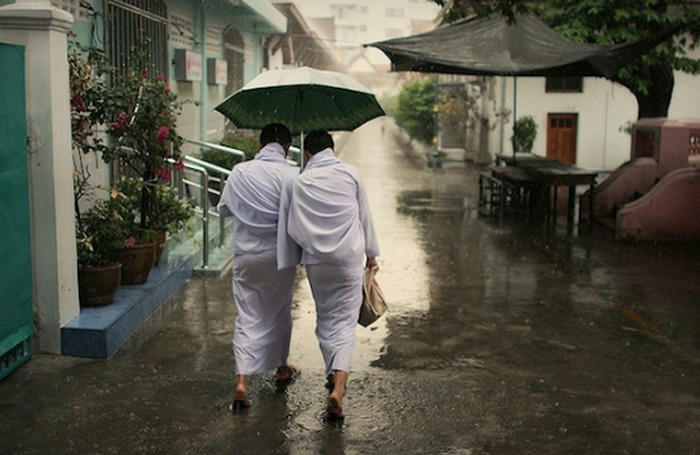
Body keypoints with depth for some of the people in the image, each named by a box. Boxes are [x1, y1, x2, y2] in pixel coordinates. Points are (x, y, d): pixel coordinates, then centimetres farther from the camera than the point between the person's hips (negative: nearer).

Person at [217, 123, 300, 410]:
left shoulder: (239, 172, 0)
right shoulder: (290, 175, -11)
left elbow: (223, 209, 11)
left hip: (245, 255, 2)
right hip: (278, 254, -1)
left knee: (247, 316, 6)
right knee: (279, 312, 18)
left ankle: (241, 380, -6)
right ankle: (281, 368, 34)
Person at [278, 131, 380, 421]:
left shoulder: (301, 181, -2)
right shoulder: (350, 173, -1)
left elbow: (292, 227, -2)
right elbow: (364, 215, 6)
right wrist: (371, 253, 16)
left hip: (316, 260, 1)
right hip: (349, 256, -1)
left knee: (325, 318, 18)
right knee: (345, 321, 1)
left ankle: (333, 374, 26)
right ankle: (338, 383, -15)